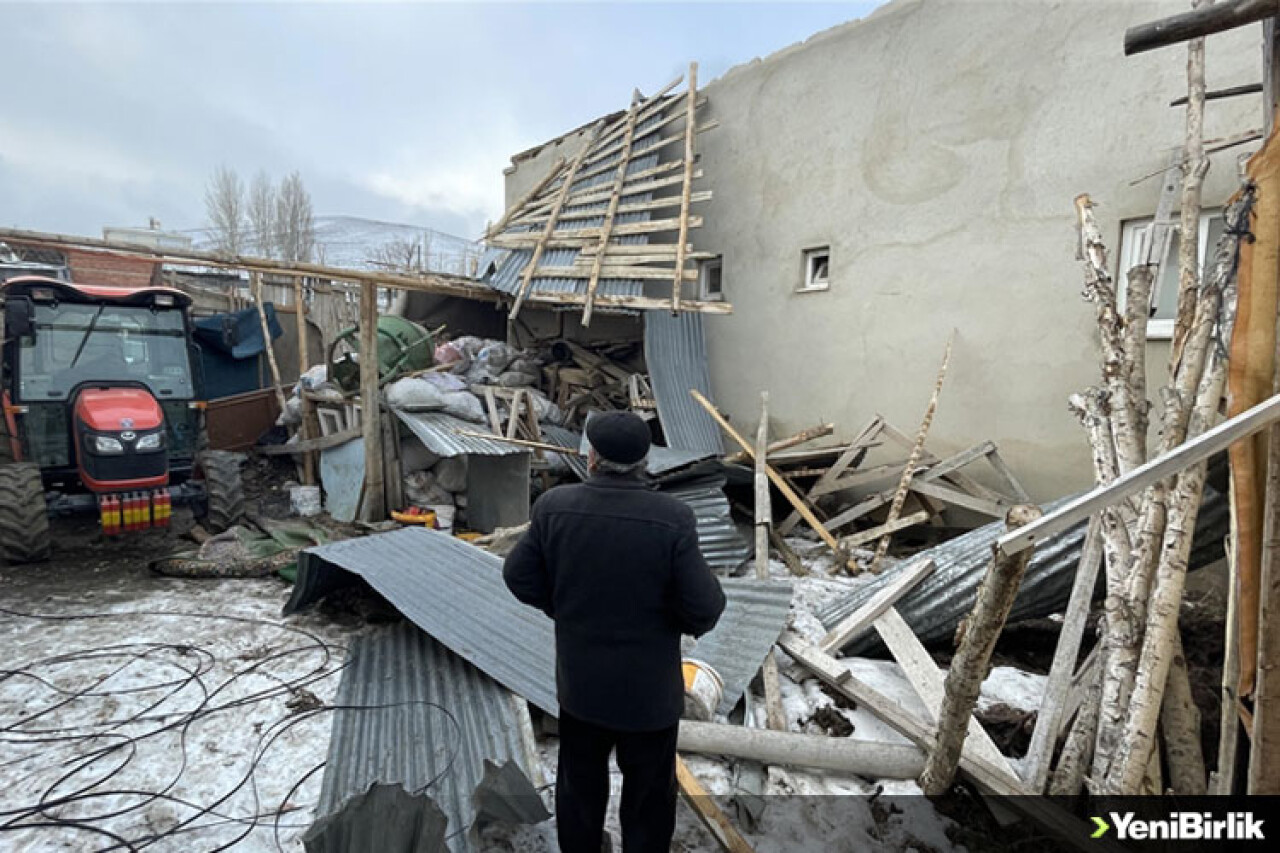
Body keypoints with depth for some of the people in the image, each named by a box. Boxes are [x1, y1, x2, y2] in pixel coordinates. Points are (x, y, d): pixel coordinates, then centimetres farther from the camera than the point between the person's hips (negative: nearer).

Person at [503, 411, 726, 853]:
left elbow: (519, 576, -5)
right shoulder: (673, 518, -23)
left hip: (579, 680, 3)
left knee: (579, 786, 26)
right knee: (648, 799, 20)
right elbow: (703, 606, -20)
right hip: (648, 688, -2)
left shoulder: (553, 506, -15)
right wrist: (695, 621, 3)